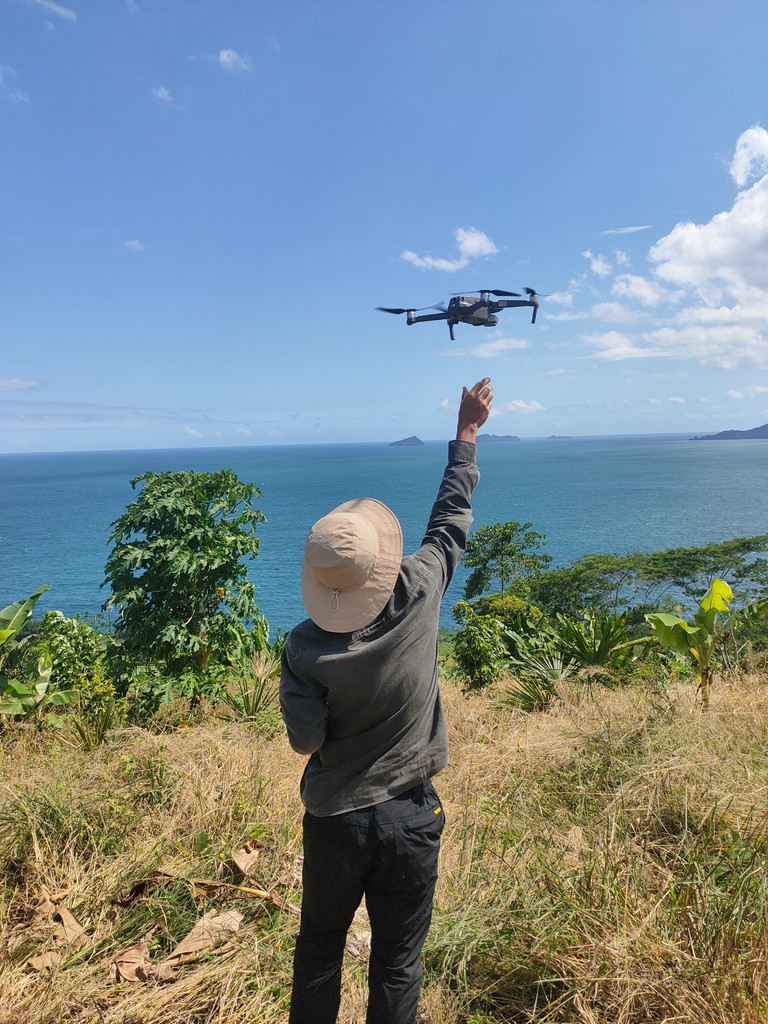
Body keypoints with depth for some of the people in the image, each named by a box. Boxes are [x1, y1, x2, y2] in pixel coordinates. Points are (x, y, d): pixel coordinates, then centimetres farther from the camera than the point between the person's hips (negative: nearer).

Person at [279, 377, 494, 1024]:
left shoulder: (304, 648, -21)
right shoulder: (419, 599, -19)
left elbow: (305, 738, -10)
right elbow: (451, 520, -5)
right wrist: (467, 432, 6)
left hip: (334, 819, 0)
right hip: (410, 815, 0)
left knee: (319, 950, 23)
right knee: (398, 962, 18)